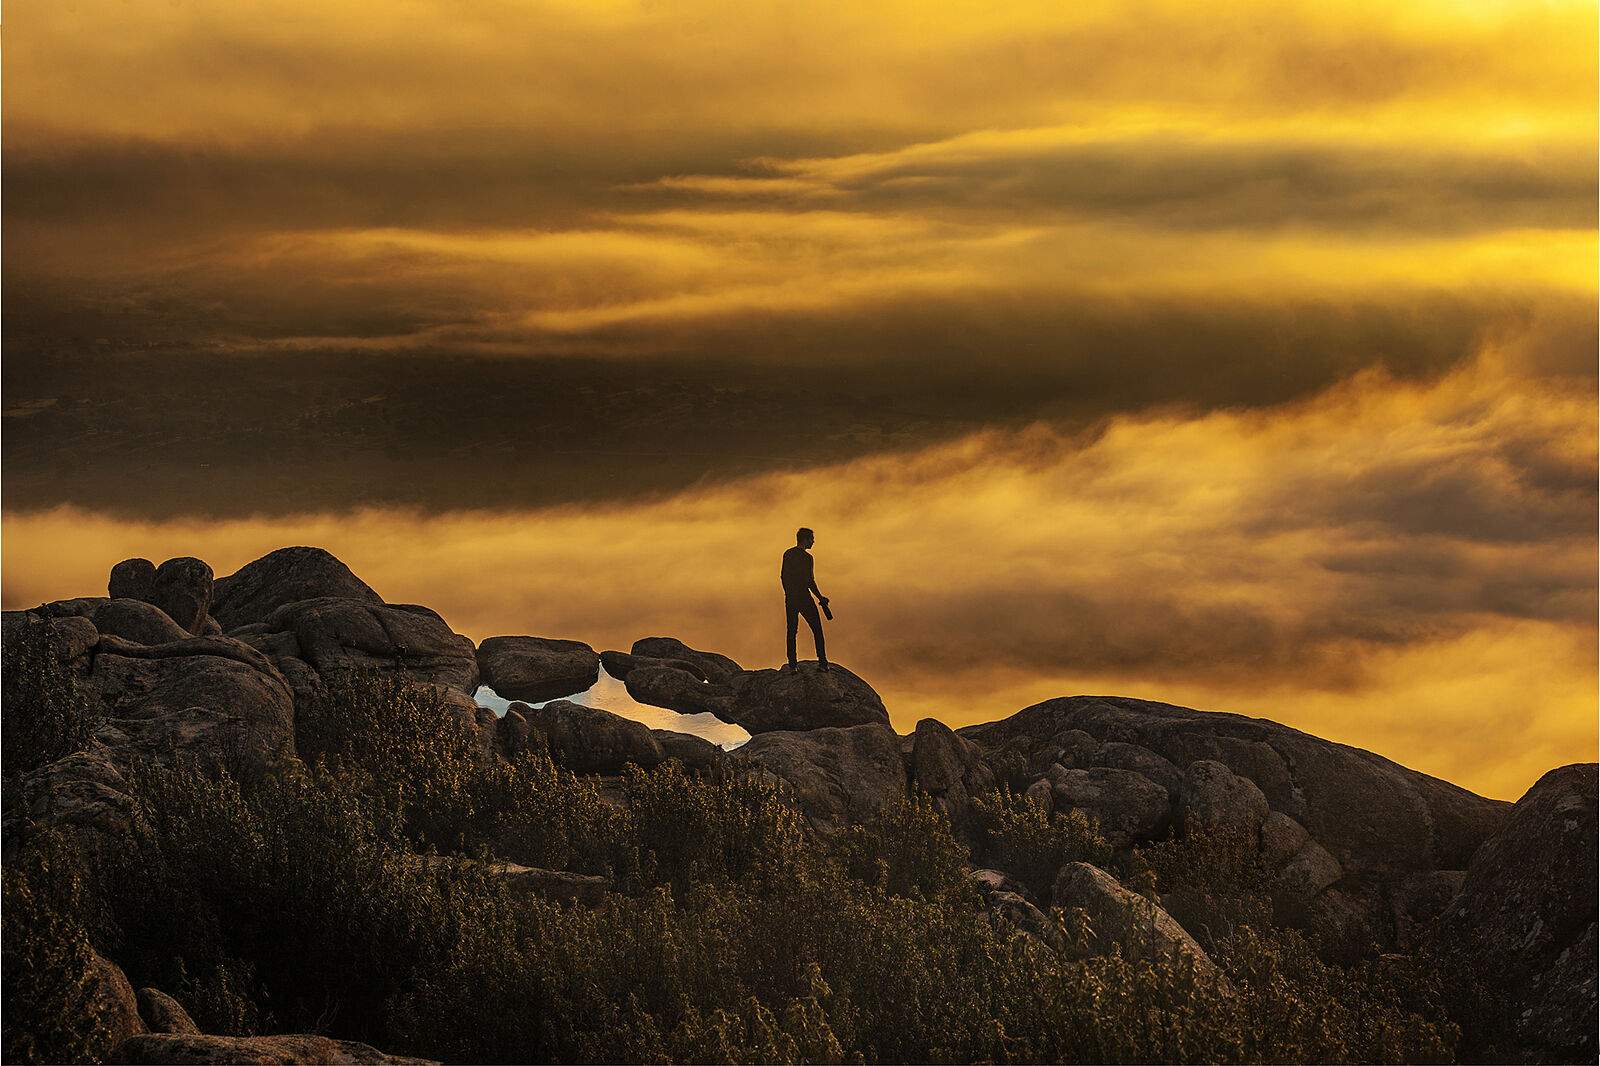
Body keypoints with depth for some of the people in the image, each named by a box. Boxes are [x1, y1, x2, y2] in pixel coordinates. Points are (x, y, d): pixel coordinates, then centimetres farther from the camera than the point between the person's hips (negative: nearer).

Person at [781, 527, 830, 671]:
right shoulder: (806, 557, -12)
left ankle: (792, 664, 4)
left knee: (792, 631, 9)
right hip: (803, 597, -6)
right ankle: (822, 661, 1)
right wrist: (820, 597, -6)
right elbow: (810, 581, -15)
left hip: (790, 599, 6)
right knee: (817, 629, 4)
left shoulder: (787, 554, 8)